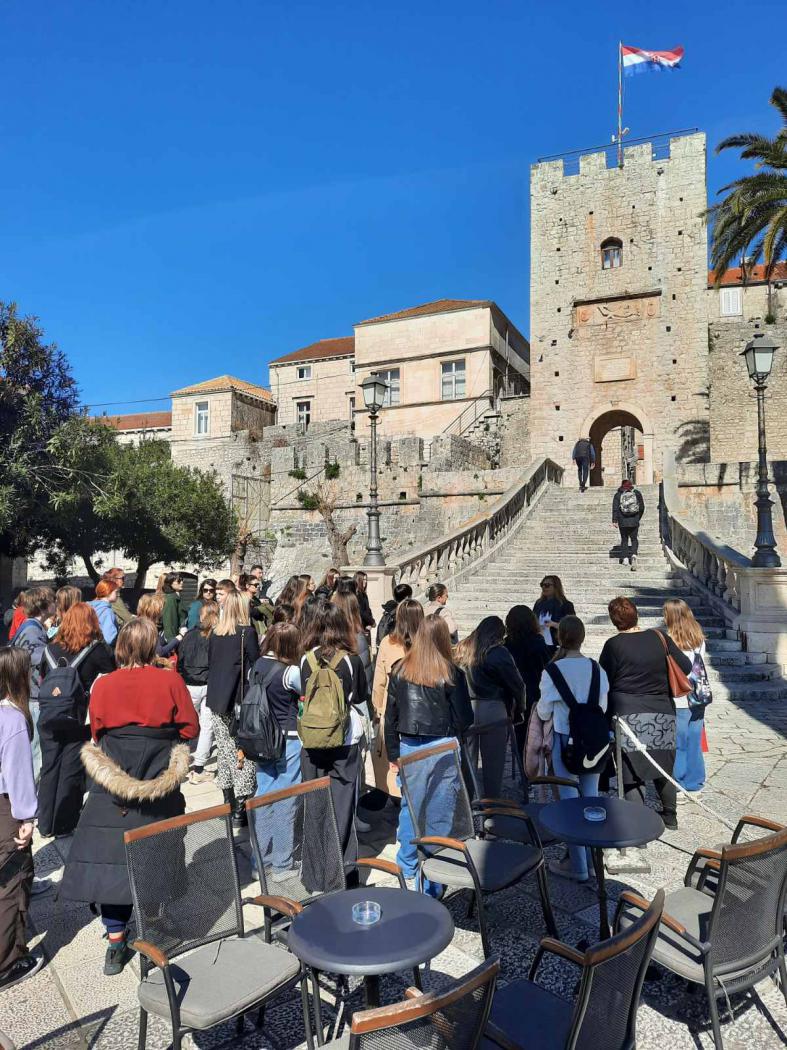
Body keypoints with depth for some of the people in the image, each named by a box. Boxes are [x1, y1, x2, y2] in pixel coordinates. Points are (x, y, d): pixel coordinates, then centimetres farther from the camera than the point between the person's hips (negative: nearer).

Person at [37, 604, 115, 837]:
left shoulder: (51, 648, 6)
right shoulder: (97, 649, -5)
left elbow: (42, 680, 15)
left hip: (48, 719, 4)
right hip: (77, 720, -4)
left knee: (49, 769, 15)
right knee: (71, 773, 8)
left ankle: (45, 824, 24)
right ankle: (64, 825, 15)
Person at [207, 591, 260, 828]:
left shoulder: (215, 634, 2)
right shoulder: (248, 633, -12)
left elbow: (210, 665, 10)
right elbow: (256, 666, -11)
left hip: (217, 700, 5)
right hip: (242, 701, -5)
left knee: (224, 750, 13)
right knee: (244, 751, 1)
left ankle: (229, 805, 22)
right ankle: (240, 812, 1)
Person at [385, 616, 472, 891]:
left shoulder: (399, 670, -1)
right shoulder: (451, 673, -11)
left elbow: (390, 715, 5)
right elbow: (465, 718, -5)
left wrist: (393, 752, 14)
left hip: (408, 747, 4)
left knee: (409, 807, 18)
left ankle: (407, 869, 33)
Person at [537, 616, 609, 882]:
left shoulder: (552, 671, -15)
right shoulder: (597, 669, -4)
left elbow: (544, 713, -6)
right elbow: (602, 708, 6)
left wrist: (538, 706, 16)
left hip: (565, 740, -4)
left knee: (570, 800, 6)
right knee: (590, 797, 17)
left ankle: (577, 866, 16)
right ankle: (591, 857, 31)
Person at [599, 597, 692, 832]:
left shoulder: (613, 645, -9)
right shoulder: (659, 638, 0)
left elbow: (604, 682, -4)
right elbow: (685, 666, 3)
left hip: (628, 714, -4)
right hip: (662, 711, 4)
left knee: (632, 771, 1)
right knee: (662, 766, 20)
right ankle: (669, 815, 35)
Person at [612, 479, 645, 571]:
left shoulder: (618, 495, 2)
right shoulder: (637, 493, 5)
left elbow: (615, 509, -6)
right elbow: (642, 507, 8)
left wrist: (614, 521, -7)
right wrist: (638, 518, 21)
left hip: (623, 522, 0)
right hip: (634, 522, 0)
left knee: (624, 539, 12)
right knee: (634, 539, 5)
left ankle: (625, 557, 12)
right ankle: (634, 555, -18)